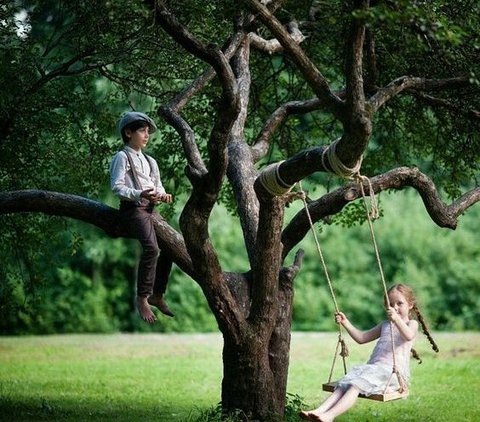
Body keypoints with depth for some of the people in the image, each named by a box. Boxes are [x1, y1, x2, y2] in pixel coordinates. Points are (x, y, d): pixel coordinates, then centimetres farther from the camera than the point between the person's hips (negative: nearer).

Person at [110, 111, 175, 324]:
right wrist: (140, 194, -26)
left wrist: (162, 195, -3)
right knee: (151, 247, -27)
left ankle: (157, 295, 19)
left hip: (151, 208, 8)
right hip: (133, 208, -8)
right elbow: (117, 187, -12)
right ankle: (142, 299, -23)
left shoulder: (150, 161, 23)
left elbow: (157, 186, 22)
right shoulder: (122, 157, -1)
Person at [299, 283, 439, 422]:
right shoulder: (385, 325, 32)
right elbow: (362, 338, 33)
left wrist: (397, 319, -33)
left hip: (393, 371, -7)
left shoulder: (411, 324, 9)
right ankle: (319, 411, -42)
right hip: (373, 366, 7)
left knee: (356, 385, -32)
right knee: (345, 383, -23)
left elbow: (409, 336, -17)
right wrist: (346, 323, 21)